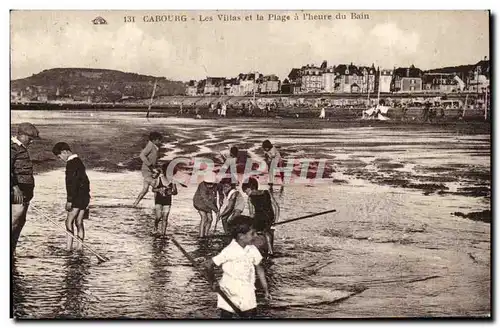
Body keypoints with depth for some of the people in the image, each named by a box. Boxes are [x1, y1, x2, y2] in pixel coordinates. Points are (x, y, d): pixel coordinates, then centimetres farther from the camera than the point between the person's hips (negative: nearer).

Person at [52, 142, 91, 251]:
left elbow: (72, 183, -19)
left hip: (77, 197, -10)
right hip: (85, 196, 10)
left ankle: (69, 247, -11)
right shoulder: (79, 161, 17)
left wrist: (69, 200, -18)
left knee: (69, 221, -8)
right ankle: (79, 247, 10)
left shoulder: (71, 163, -13)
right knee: (79, 222, 10)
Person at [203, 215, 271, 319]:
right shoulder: (229, 251, -19)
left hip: (247, 295, 4)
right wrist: (213, 282, -3)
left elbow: (259, 269, 8)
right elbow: (208, 264, -14)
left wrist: (266, 290, 10)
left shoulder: (252, 250, -4)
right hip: (229, 295, -4)